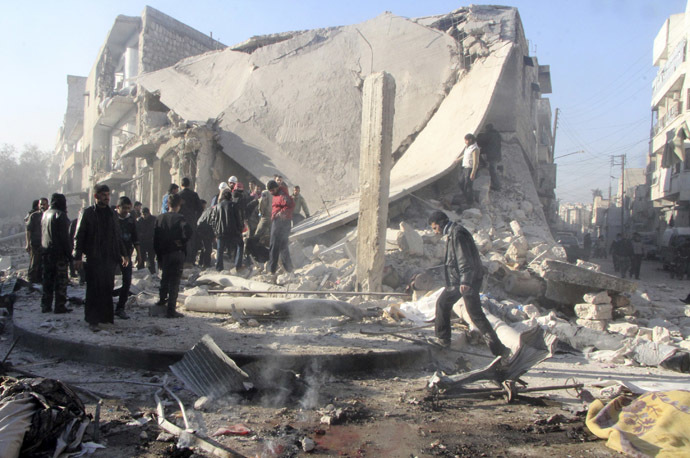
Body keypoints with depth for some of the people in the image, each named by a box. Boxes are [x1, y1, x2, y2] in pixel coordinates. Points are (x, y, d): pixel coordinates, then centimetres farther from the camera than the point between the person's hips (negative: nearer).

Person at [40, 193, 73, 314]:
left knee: (47, 279, 12)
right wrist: (69, 254, -12)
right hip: (59, 252, -8)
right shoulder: (60, 215, -12)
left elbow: (42, 234, 16)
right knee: (61, 280, -3)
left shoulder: (45, 214, 12)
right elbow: (64, 237, -15)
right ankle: (60, 306, -3)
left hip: (46, 251, 8)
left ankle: (46, 305, 16)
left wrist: (44, 249, 20)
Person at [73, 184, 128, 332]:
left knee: (108, 290, 5)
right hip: (93, 259, -4)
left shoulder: (111, 213, 14)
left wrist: (123, 254, 18)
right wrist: (78, 257, -9)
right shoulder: (87, 213, -1)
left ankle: (105, 316, 15)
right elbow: (78, 236, -2)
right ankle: (93, 321, 2)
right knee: (94, 291, -3)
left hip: (110, 259, 5)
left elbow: (117, 236, 21)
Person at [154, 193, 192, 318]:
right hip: (176, 254, -5)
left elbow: (155, 238, 6)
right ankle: (171, 310, -1)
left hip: (163, 255, 5)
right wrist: (182, 242, -14)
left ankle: (162, 299, 41)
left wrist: (158, 254, 12)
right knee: (174, 281, -1)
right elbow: (187, 230, -31)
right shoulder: (179, 218, -12)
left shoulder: (159, 218, 4)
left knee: (164, 277, 27)